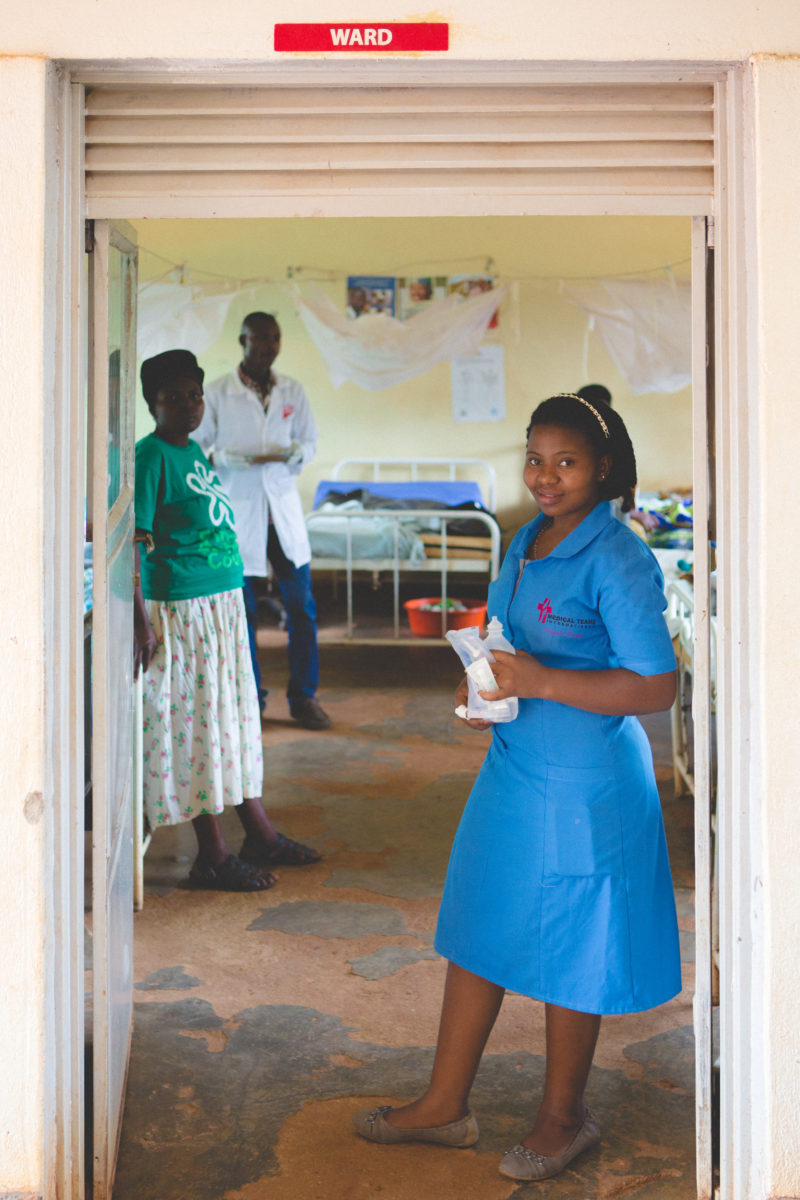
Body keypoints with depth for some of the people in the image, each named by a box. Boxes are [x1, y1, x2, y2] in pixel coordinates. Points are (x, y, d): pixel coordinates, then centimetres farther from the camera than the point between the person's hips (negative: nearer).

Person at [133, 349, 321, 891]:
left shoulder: (194, 450, 11)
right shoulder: (150, 456, -14)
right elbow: (132, 540, -19)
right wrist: (140, 621, -23)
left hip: (224, 603, 9)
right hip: (182, 608, -9)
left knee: (237, 717, 16)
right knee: (197, 725, -1)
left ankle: (262, 835, 28)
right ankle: (213, 857, 9)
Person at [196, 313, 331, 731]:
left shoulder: (293, 391, 7)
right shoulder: (217, 394, -3)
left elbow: (310, 440, 14)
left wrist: (294, 453, -9)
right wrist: (231, 458, -19)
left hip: (283, 506, 3)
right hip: (237, 509, -3)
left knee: (301, 606, 2)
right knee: (242, 609, 4)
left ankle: (304, 696, 15)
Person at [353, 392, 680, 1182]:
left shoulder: (618, 560, -18)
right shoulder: (529, 541, 8)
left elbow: (656, 687, -21)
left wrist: (539, 681, -25)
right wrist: (486, 688, -1)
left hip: (583, 789, -8)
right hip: (512, 769, 8)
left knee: (566, 954, 8)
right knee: (477, 935, 15)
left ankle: (563, 1118, 29)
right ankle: (445, 1106, 30)